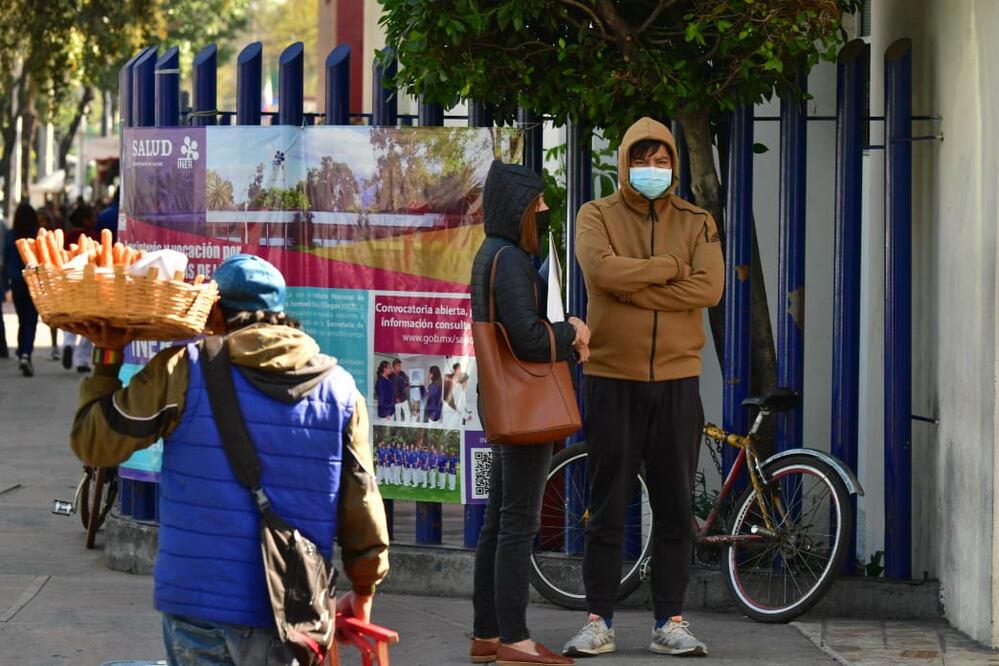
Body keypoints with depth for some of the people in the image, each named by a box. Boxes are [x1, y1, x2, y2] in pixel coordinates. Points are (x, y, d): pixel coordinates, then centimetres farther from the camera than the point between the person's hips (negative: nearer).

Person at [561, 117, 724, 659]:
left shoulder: (696, 222, 8)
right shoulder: (597, 216, 4)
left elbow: (708, 288, -10)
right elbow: (604, 271, -17)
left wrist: (633, 286, -14)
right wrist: (670, 266, -10)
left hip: (677, 380, 2)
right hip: (612, 379, -2)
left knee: (675, 508, 4)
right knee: (607, 507, 2)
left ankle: (670, 623, 11)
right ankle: (598, 622, 8)